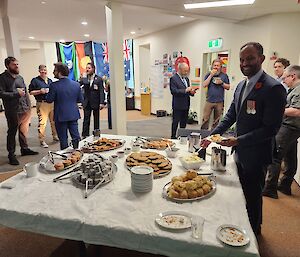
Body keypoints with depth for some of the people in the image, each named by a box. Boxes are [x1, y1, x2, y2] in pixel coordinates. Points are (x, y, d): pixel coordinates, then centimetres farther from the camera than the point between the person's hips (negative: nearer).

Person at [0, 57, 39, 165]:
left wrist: (28, 106, 9)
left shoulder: (20, 78, 14)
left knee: (24, 131, 13)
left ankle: (24, 149, 27)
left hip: (24, 110, 5)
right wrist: (16, 93, -15)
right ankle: (11, 154, 11)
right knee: (12, 133, 2)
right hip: (12, 111, -5)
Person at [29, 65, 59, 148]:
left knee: (54, 121, 14)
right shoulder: (35, 80, -2)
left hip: (52, 103, 6)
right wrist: (40, 91, -17)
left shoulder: (50, 80, 17)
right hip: (42, 104, -6)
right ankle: (42, 140, 0)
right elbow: (31, 92, -5)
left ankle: (55, 136, 29)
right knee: (42, 123, -9)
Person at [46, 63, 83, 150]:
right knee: (76, 136, 11)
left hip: (61, 116, -3)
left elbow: (49, 100, -8)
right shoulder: (76, 84, -2)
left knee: (63, 139, 8)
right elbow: (80, 100, 4)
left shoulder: (54, 85, -15)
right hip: (74, 115, 4)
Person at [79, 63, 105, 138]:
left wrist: (101, 103, -15)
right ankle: (85, 135, 7)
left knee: (96, 120, 9)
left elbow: (101, 91, -7)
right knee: (86, 120, 1)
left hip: (96, 103, -2)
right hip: (87, 103, 2)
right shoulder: (83, 79, 8)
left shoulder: (99, 79, -2)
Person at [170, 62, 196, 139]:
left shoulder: (186, 78, 16)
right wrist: (185, 90, -23)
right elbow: (174, 91, -19)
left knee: (184, 122, 12)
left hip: (186, 105, 8)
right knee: (175, 122, 1)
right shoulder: (173, 78, -9)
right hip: (178, 105, -7)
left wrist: (191, 92, -3)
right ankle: (173, 137, 11)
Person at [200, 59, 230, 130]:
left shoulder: (224, 75, 7)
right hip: (209, 100, 0)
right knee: (205, 118, -3)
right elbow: (204, 85, -6)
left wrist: (222, 83, -9)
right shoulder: (208, 74, 8)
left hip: (219, 102, 1)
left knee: (217, 120, 8)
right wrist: (211, 75, -9)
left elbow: (228, 87, 8)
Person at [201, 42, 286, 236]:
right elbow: (231, 115, 11)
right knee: (243, 192, 23)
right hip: (240, 153, 8)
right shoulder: (241, 85, 6)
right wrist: (213, 135, 1)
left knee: (253, 196, 12)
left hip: (256, 155, -7)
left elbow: (271, 129, -22)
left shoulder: (273, 88, -20)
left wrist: (239, 140, -24)